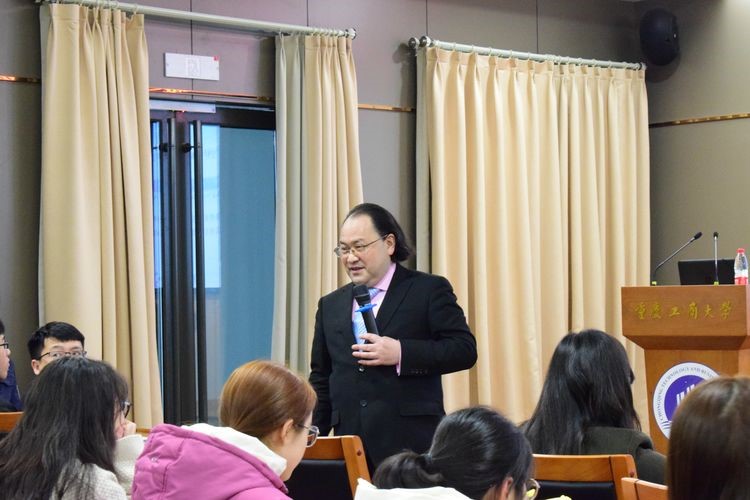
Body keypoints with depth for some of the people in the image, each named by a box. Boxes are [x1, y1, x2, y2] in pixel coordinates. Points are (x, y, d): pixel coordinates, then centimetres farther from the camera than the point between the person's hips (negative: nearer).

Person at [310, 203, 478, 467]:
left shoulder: (429, 290, 4)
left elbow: (464, 349, -5)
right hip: (350, 447, 4)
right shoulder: (330, 305, 18)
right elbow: (321, 379, 22)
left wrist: (401, 353, -15)